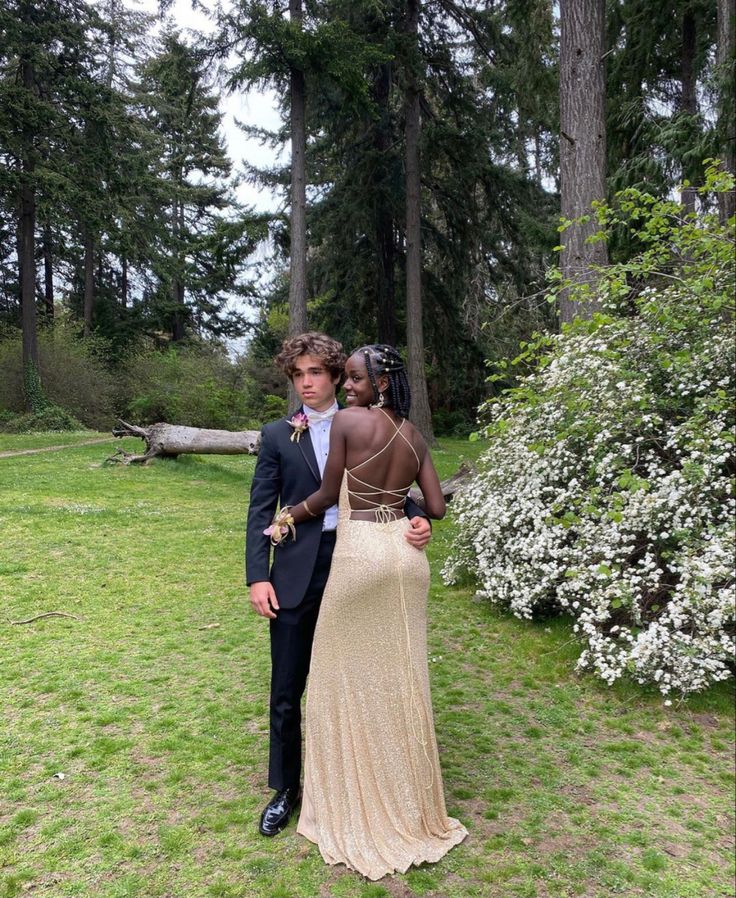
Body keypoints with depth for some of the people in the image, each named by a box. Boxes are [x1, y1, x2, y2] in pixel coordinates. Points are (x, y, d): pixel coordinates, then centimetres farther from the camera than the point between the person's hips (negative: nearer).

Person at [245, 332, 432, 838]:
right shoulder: (277, 436, 4)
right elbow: (261, 511, 1)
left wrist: (417, 519, -17)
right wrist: (258, 576, -7)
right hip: (297, 574, 0)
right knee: (287, 691, 8)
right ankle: (286, 788, 30)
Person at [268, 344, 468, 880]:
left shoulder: (347, 420, -9)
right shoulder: (415, 435, 7)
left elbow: (328, 494, -3)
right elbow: (437, 508, 7)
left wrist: (289, 517, 15)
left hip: (360, 556, -6)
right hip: (407, 555, 6)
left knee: (352, 682, 10)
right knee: (402, 682, 17)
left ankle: (362, 814, 25)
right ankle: (411, 808, 33)